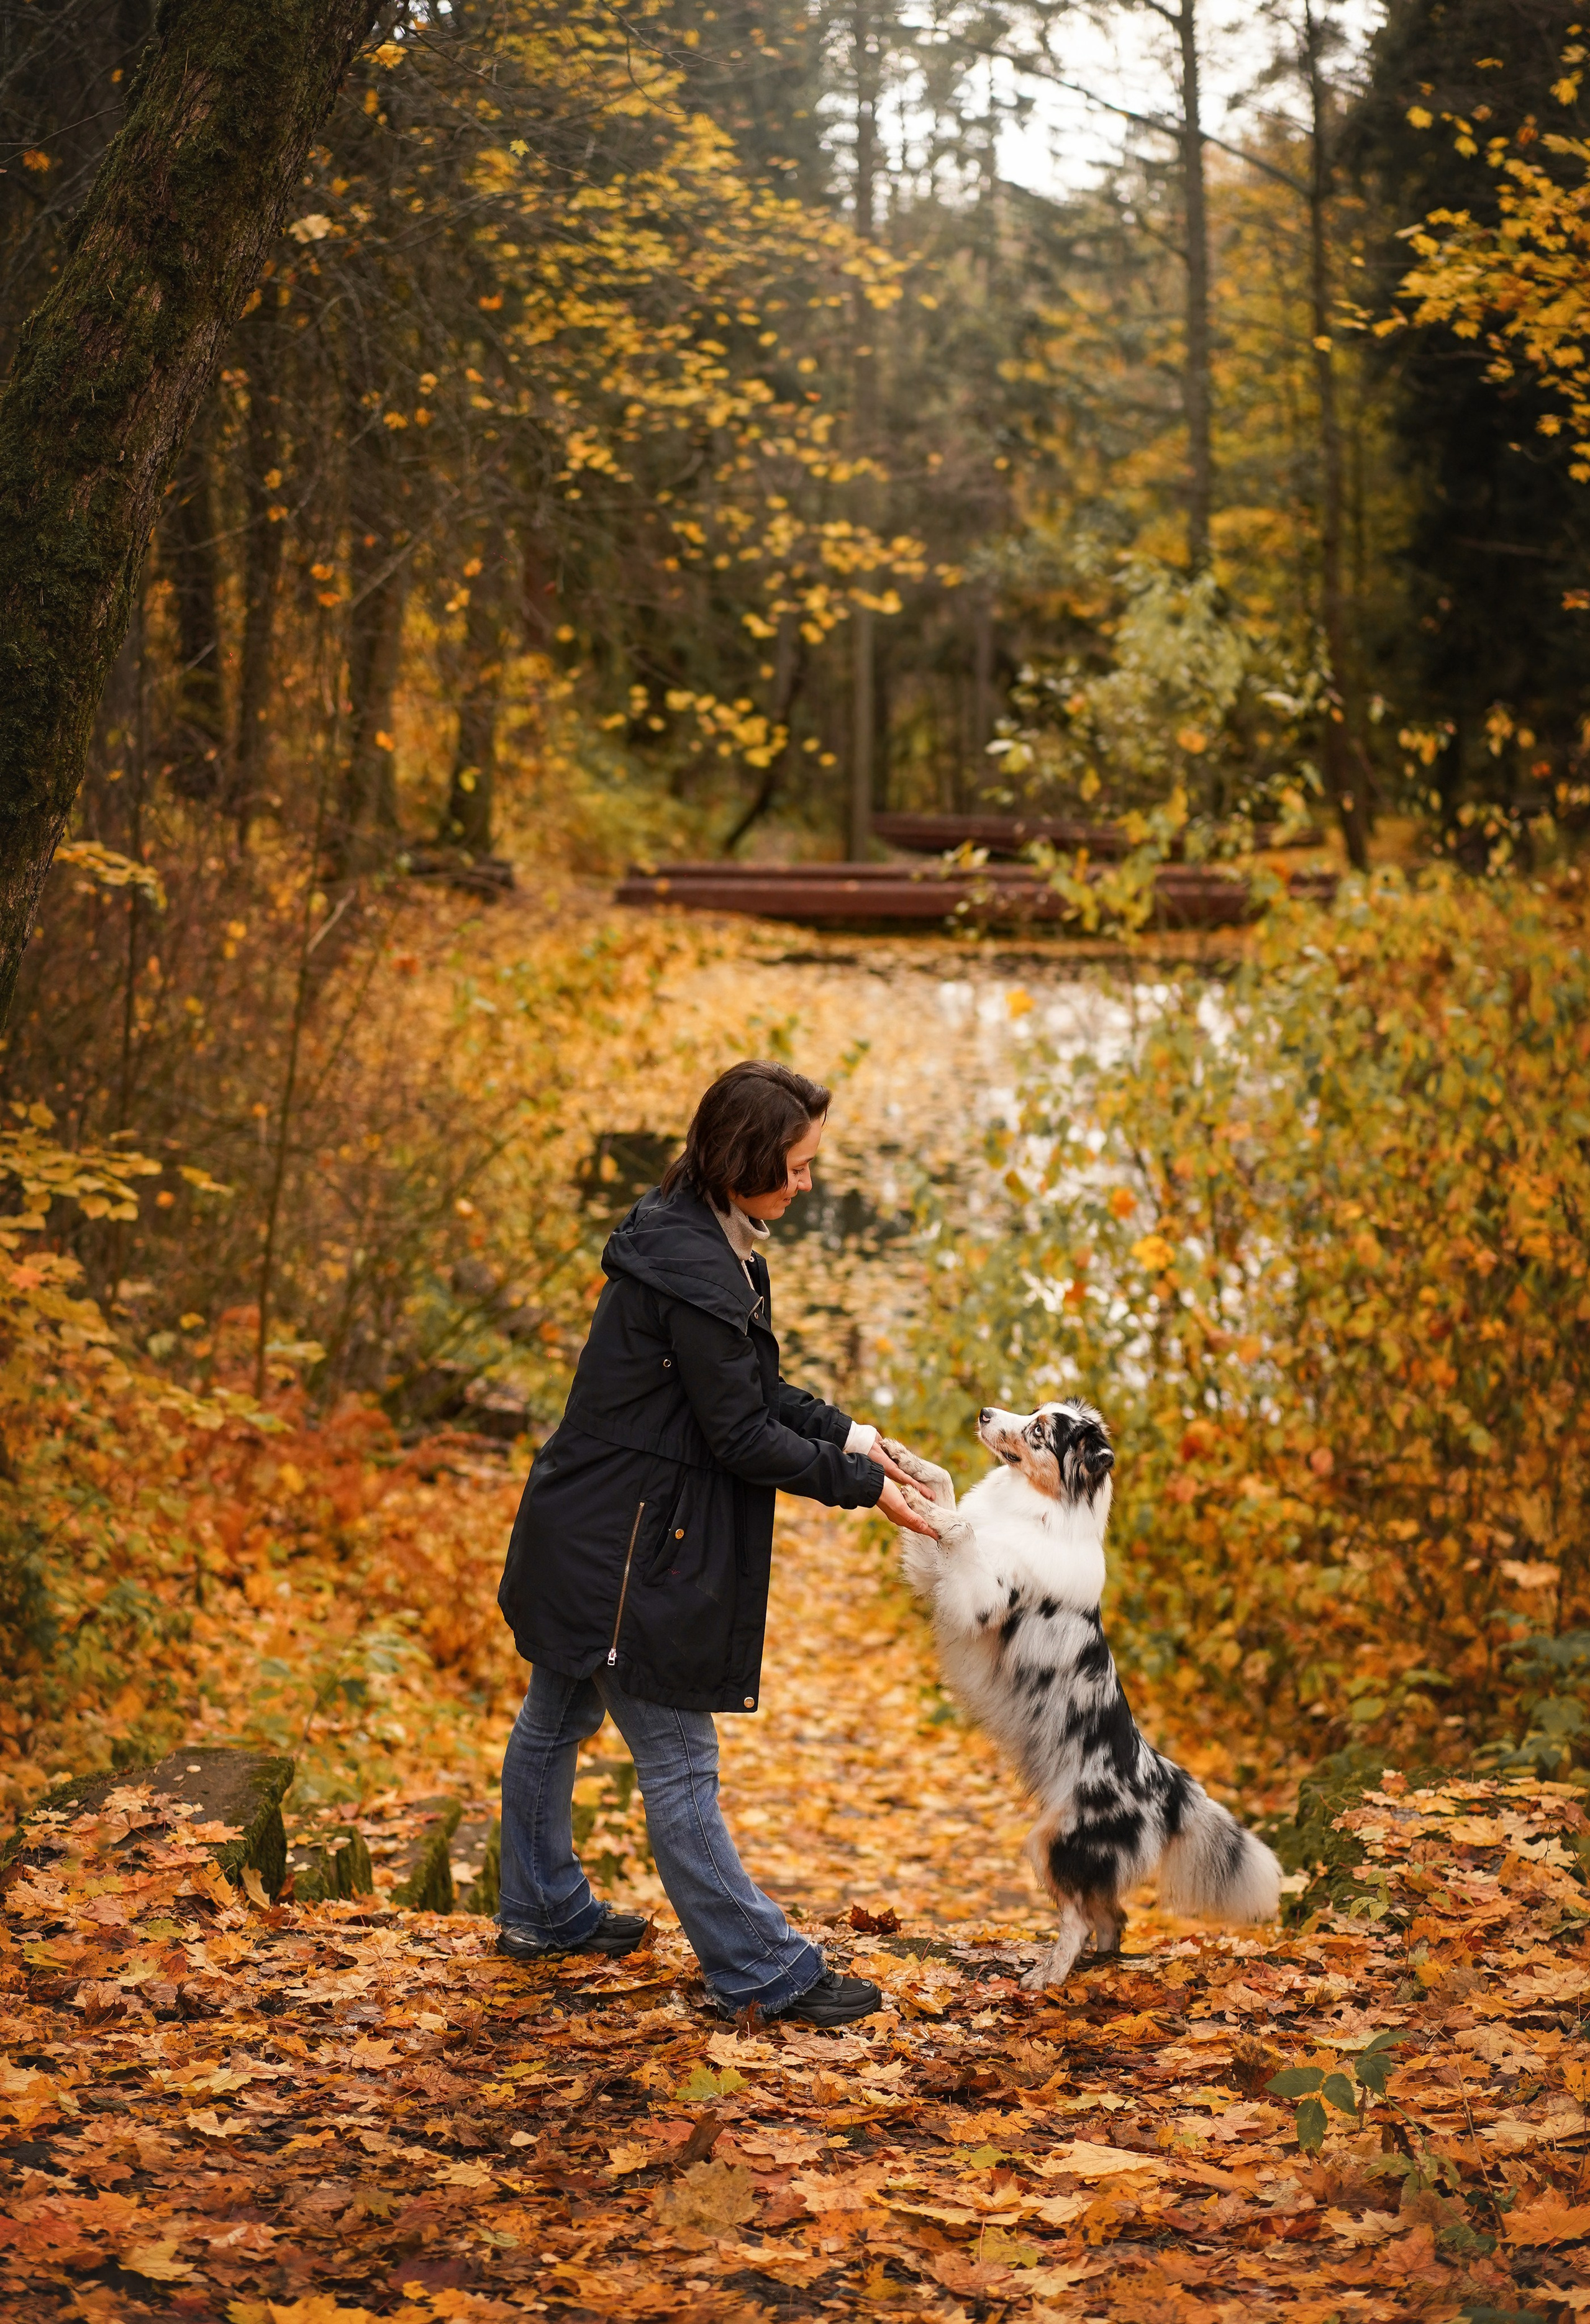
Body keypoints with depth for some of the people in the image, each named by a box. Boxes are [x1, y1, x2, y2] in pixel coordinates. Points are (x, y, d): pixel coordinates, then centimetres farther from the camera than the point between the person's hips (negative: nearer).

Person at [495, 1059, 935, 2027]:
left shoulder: (699, 1236, 5)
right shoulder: (693, 1271, -26)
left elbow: (749, 1384, 16)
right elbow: (740, 1437, -22)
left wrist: (840, 1431, 6)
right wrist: (858, 1484, -13)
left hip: (585, 1537, 11)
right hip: (625, 1548, -11)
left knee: (557, 1720, 23)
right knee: (679, 1764, -1)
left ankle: (545, 1911, 40)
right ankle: (764, 1971, 7)